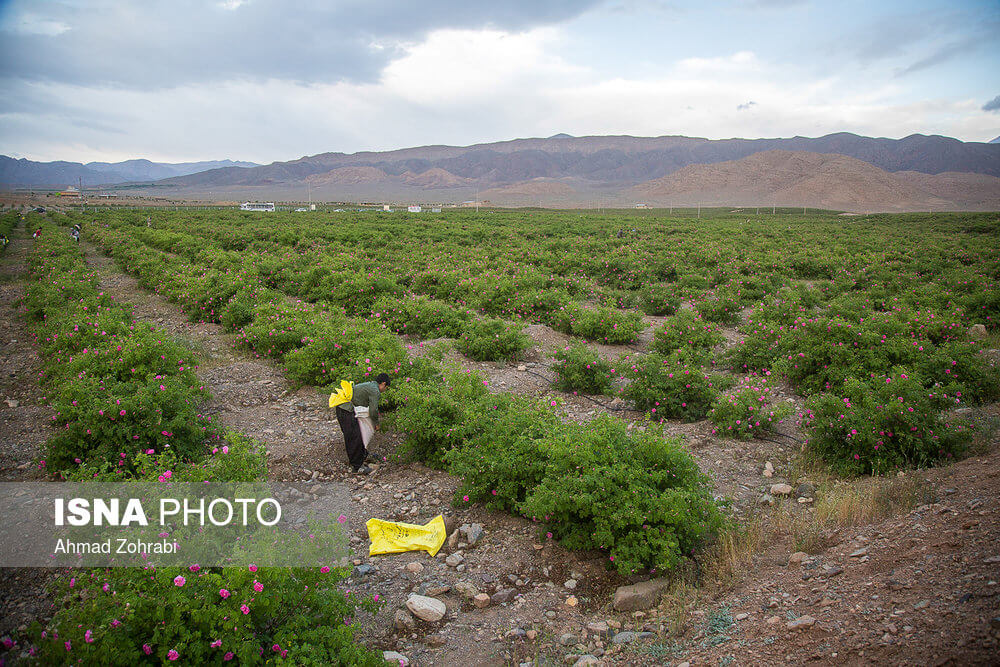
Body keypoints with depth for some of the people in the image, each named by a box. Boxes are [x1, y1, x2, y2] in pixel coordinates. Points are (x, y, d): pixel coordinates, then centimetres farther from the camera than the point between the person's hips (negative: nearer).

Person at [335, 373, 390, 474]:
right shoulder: (375, 391, -9)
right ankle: (356, 466, 0)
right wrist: (376, 424, 8)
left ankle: (363, 455, 36)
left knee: (357, 433, 22)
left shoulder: (368, 385, 21)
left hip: (342, 407, 10)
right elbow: (373, 411, -10)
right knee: (354, 438, -5)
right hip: (347, 411, -10)